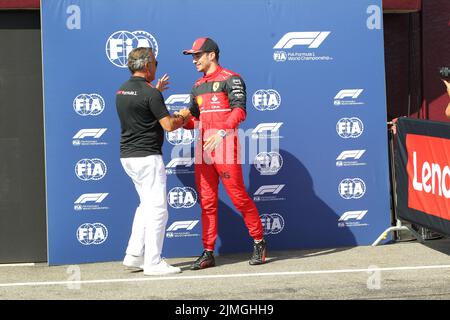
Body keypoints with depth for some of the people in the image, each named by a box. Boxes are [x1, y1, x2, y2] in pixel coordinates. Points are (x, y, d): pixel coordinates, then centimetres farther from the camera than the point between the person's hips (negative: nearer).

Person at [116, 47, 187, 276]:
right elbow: (169, 126, -15)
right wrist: (181, 119, 5)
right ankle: (153, 263, -3)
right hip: (147, 156, -9)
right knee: (157, 209, -3)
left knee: (146, 205, 19)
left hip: (127, 156, 9)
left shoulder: (121, 91, 11)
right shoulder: (150, 93, -15)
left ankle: (134, 255, 17)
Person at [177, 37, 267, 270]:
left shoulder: (230, 79, -2)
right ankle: (208, 253, 11)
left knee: (238, 196, -6)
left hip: (225, 145, -7)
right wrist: (182, 120, -1)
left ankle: (259, 243, 10)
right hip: (203, 147, 7)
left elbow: (240, 110, -16)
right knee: (206, 201, 6)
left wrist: (223, 131, -31)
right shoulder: (197, 86, 21)